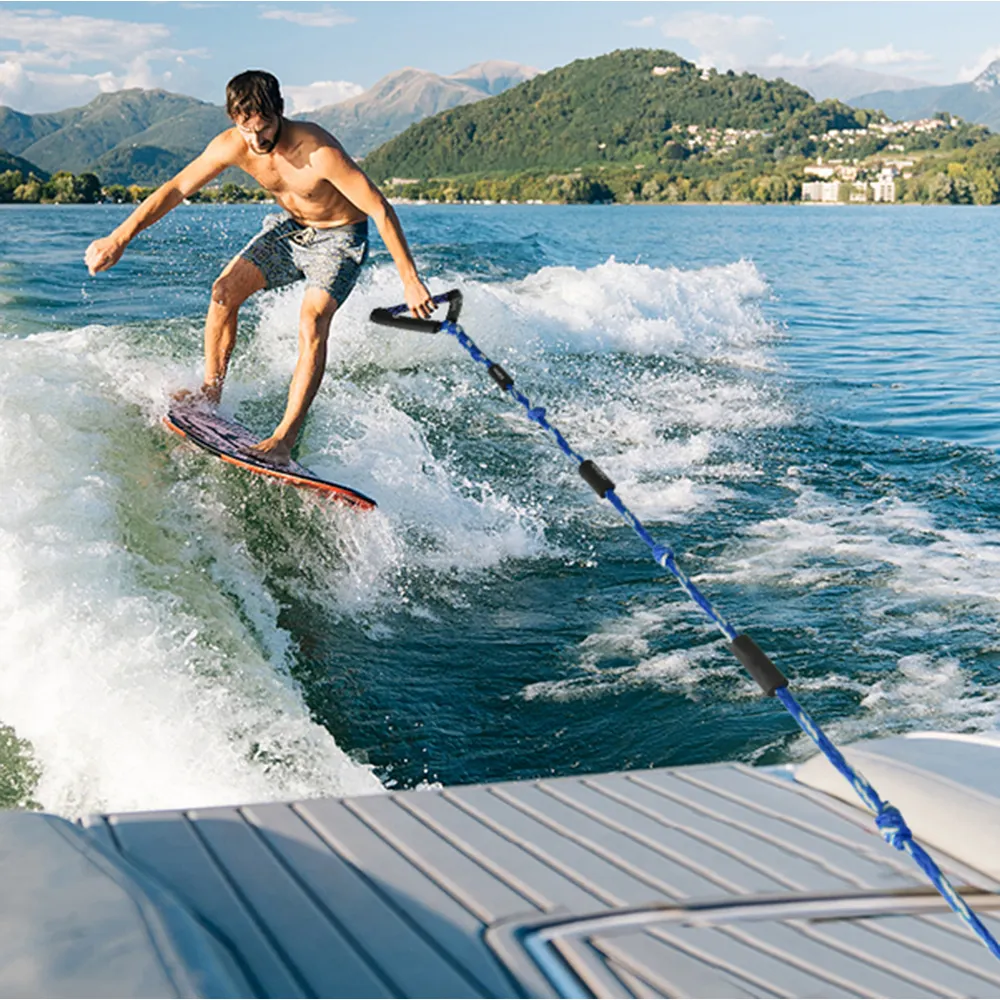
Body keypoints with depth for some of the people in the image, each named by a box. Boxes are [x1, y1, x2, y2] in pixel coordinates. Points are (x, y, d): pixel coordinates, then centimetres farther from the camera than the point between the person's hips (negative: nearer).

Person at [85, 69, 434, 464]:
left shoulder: (319, 152, -35)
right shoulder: (233, 146, -19)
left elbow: (380, 209, -30)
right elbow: (175, 189, -10)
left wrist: (410, 279, -28)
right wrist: (118, 238, -13)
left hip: (339, 238, -5)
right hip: (291, 227, 6)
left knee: (311, 323, -25)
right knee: (225, 291, -10)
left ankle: (286, 436, -23)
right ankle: (210, 393, 5)